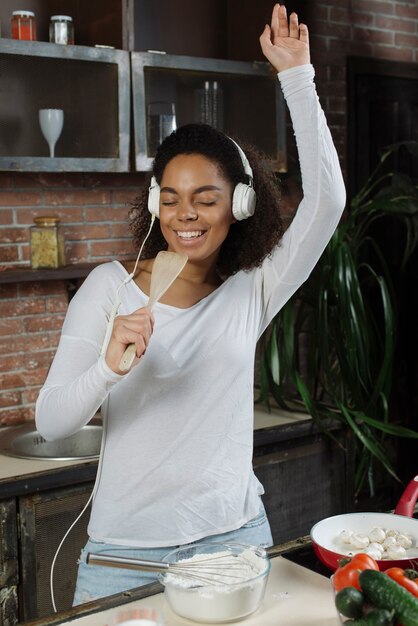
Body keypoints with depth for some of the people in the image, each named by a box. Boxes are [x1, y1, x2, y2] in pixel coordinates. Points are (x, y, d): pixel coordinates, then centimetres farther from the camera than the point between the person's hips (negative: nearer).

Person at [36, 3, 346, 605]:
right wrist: (109, 366, -30)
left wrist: (296, 75, -13)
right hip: (126, 551, -1)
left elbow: (326, 200, -12)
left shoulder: (251, 291, 0)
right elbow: (50, 422, -10)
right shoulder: (109, 287, -5)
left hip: (234, 537, 2)